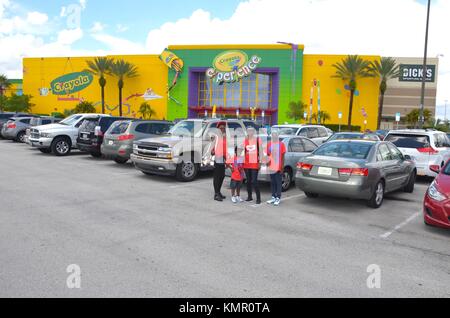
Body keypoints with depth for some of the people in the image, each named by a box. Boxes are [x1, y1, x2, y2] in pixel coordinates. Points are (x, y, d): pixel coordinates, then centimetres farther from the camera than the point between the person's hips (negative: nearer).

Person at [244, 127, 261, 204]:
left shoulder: (257, 140, 0)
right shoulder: (245, 141, 9)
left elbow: (260, 151, 1)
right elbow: (243, 151, 12)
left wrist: (260, 162, -3)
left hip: (255, 164, -4)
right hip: (246, 164, 4)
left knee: (254, 181, -8)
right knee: (248, 181, 10)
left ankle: (258, 198, 0)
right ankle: (250, 197, 21)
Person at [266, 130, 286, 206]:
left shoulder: (281, 144, -1)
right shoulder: (269, 144, 8)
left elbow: (283, 156, -1)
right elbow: (267, 155, 13)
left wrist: (282, 167, -6)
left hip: (278, 167, -4)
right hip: (271, 167, 4)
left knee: (278, 182, 0)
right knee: (272, 182, 10)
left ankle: (278, 198, 4)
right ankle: (273, 197, 20)